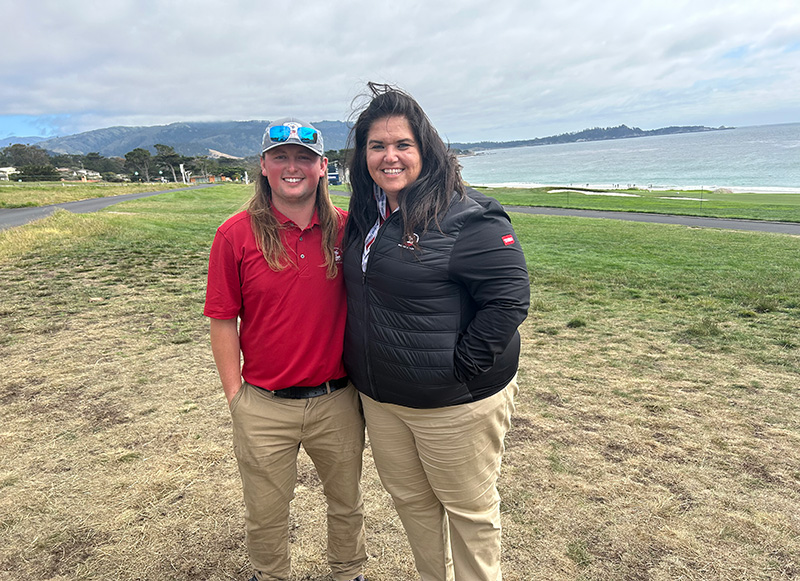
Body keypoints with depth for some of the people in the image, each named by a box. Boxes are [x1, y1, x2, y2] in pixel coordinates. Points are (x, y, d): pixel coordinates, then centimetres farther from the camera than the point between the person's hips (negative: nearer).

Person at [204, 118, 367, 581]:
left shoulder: (347, 229, -3)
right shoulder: (236, 235, -7)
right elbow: (223, 322, -4)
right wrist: (236, 395, -4)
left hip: (338, 400, 2)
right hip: (264, 407, -1)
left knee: (348, 503, 22)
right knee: (266, 515, 19)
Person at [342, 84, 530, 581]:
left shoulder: (468, 216, -19)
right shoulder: (364, 215, 6)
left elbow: (510, 297, -21)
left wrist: (462, 369, -19)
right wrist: (361, 365, 12)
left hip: (455, 403, -7)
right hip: (379, 397, 8)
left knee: (468, 507, 14)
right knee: (409, 497, 24)